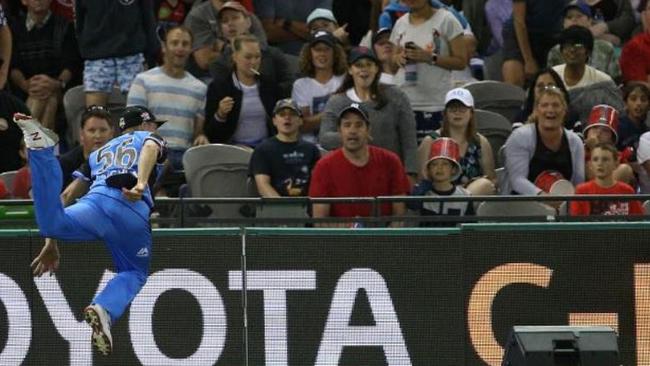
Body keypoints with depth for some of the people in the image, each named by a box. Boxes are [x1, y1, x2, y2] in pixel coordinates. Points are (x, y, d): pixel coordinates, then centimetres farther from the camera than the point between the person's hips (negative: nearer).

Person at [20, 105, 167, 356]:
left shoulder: (99, 153, 40)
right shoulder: (148, 138, 30)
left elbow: (68, 195, 30)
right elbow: (150, 150, 3)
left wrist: (52, 242, 29)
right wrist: (142, 183, -16)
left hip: (95, 200, 2)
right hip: (133, 209, -2)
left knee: (53, 223, -24)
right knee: (135, 273, 16)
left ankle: (41, 147, -37)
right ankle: (104, 310, -16)